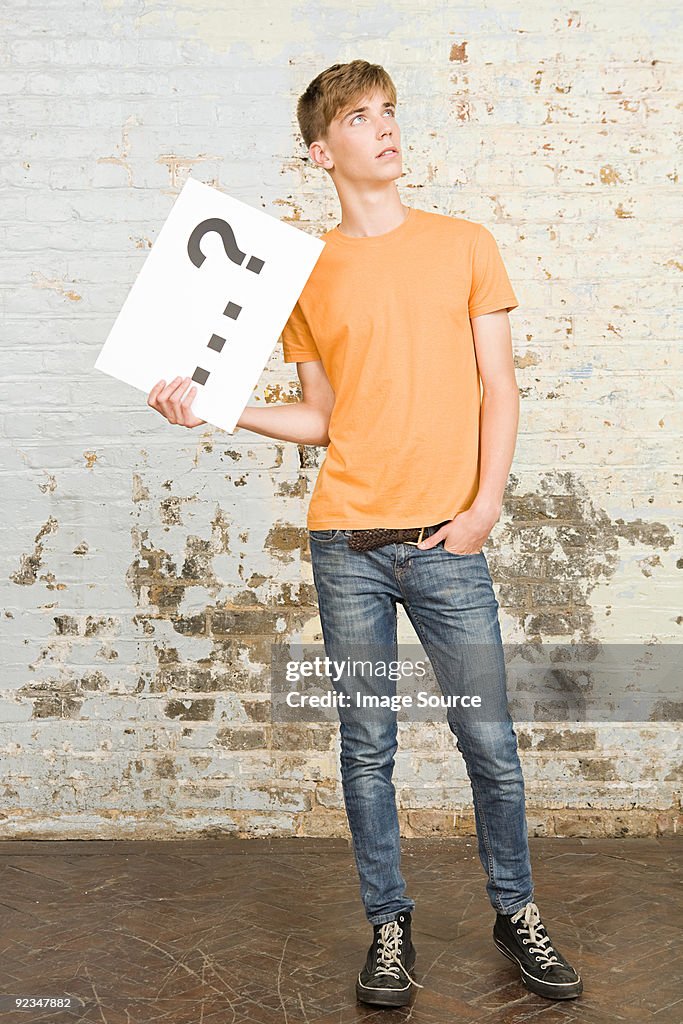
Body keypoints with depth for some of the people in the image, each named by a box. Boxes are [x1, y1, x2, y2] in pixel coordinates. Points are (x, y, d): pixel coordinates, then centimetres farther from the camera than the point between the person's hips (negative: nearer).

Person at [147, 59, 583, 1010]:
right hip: (348, 544, 1)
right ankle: (389, 925, 25)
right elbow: (320, 416, 10)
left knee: (490, 742, 4)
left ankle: (517, 914, 26)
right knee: (368, 745, 8)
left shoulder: (465, 244, 6)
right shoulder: (308, 273, 8)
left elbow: (499, 388, 4)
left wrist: (485, 504, -7)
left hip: (447, 542, 0)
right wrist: (214, 407, -2)